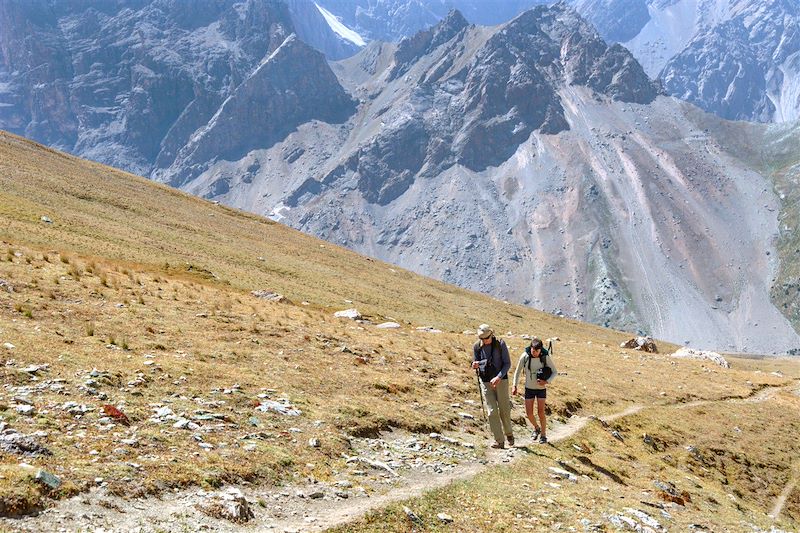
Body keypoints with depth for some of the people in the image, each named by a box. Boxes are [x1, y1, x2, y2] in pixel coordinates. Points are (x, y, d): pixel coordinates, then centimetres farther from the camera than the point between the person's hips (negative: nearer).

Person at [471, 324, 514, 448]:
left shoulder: (500, 344, -7)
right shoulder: (477, 347, -1)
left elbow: (507, 363, -6)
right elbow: (475, 363, 9)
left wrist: (499, 377, -19)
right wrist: (475, 365, -16)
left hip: (501, 381, -1)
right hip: (486, 382, 1)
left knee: (504, 410, 4)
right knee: (492, 412, -3)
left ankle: (509, 433, 30)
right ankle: (499, 441, 1)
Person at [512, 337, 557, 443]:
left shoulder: (546, 357, -19)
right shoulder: (525, 356, -17)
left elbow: (555, 372, -7)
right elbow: (518, 371, -3)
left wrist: (547, 381, -23)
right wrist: (515, 386, -5)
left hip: (541, 388, -1)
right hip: (529, 388, 1)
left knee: (540, 412, -7)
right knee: (529, 413, -1)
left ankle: (543, 434, 12)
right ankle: (536, 428, 29)